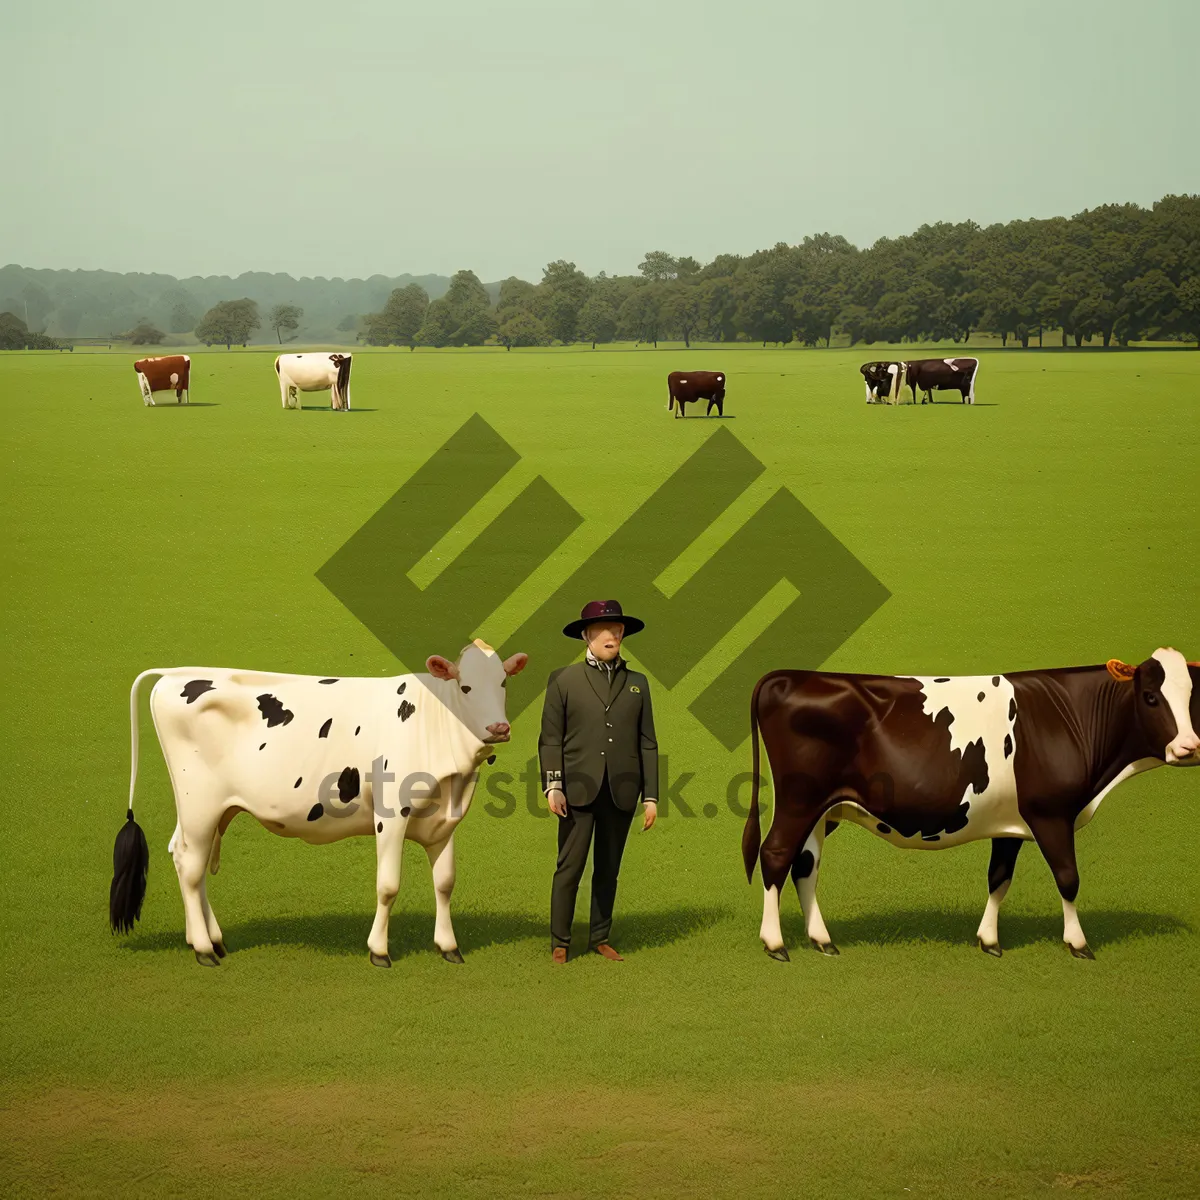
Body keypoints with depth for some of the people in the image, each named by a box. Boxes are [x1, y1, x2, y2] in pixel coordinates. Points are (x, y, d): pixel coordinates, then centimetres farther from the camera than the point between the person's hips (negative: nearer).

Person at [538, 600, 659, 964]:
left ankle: (600, 939, 16)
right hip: (579, 789, -3)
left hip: (621, 792, 3)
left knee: (608, 870, 7)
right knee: (569, 867, -5)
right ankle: (559, 943, 3)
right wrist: (552, 786, -10)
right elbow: (550, 739, 1)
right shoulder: (563, 680, 6)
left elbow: (647, 743, 11)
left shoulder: (638, 683, 14)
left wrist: (651, 796, 5)